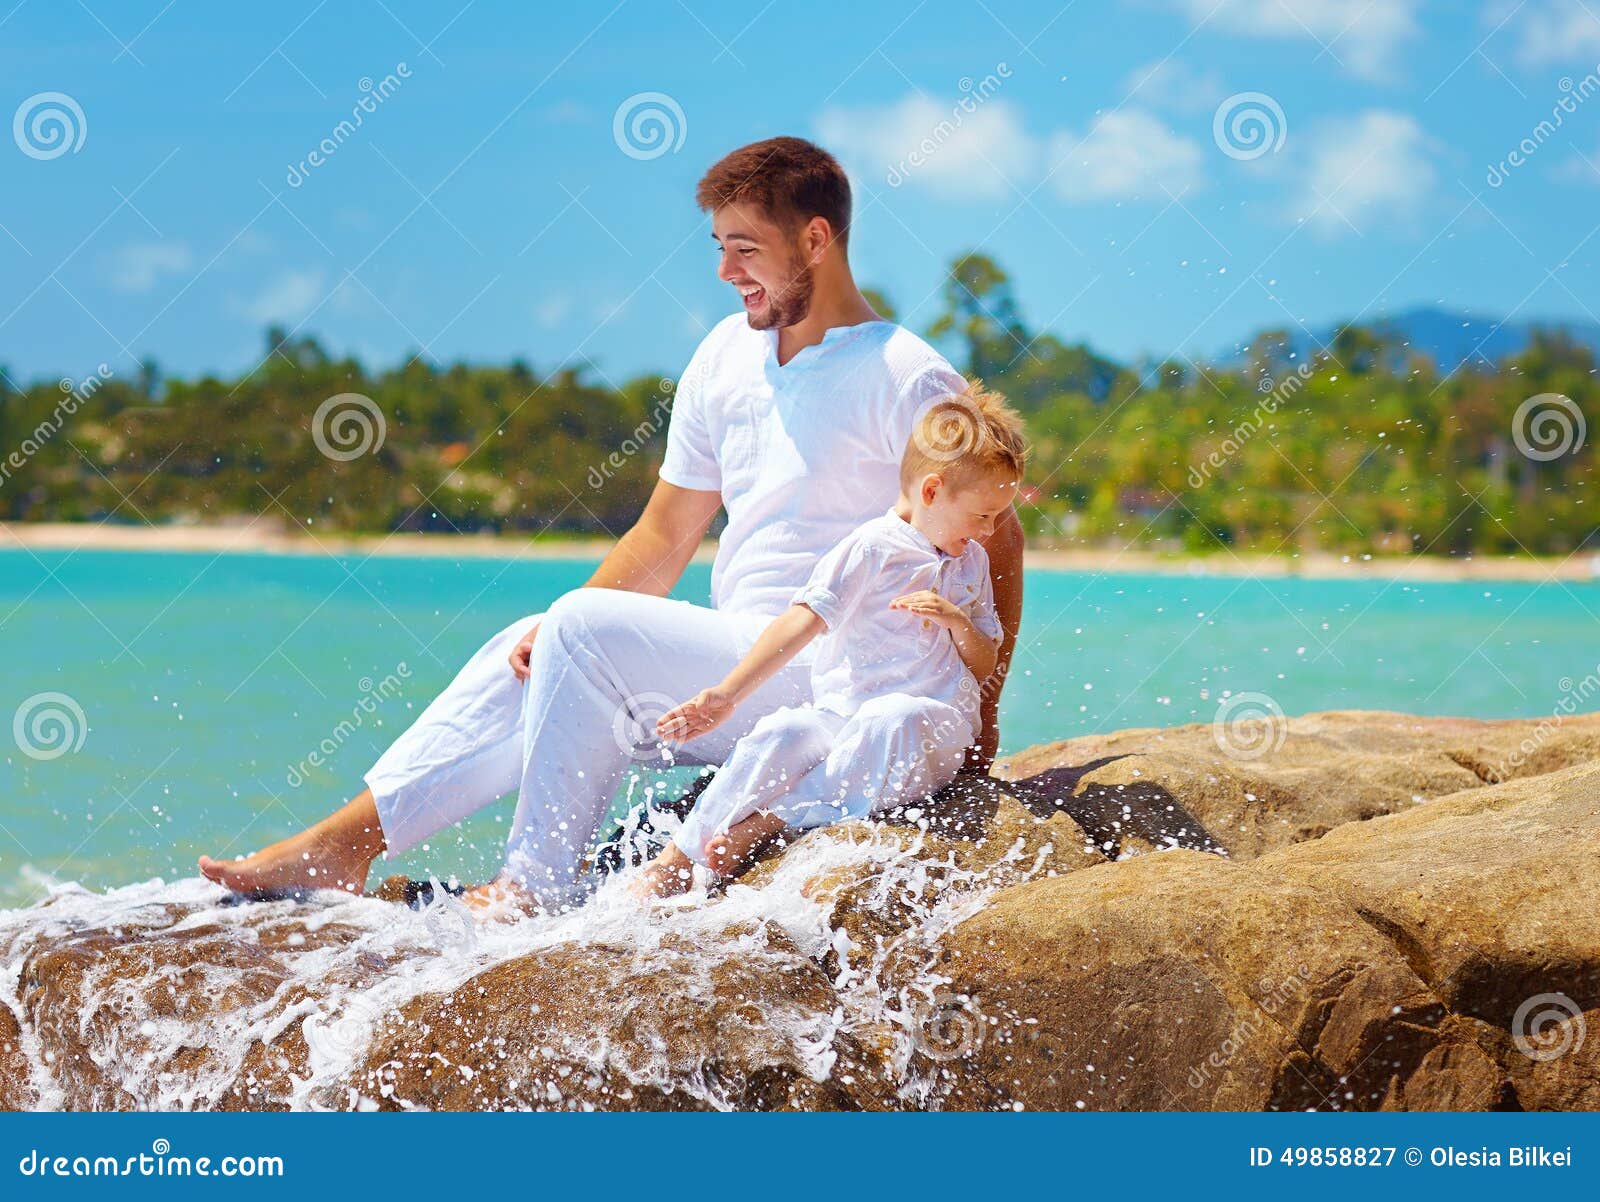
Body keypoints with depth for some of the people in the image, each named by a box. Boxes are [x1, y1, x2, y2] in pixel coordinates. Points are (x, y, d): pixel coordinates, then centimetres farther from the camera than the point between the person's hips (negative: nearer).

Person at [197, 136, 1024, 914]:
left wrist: (979, 713, -17)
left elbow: (997, 539, -9)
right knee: (531, 648, 0)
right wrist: (560, 636, 0)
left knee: (588, 627, -22)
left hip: (822, 679, -8)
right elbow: (664, 538, 15)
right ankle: (343, 846, -3)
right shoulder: (728, 354, 12)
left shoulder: (904, 380, -11)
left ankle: (536, 885, -16)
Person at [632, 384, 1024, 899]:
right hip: (842, 715, -1)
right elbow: (801, 622, -8)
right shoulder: (870, 549, 0)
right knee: (779, 735, -33)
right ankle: (673, 864, -27)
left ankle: (770, 821, -32)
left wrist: (959, 623, -4)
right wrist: (726, 695, -16)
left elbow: (985, 667, 19)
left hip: (935, 727, 2)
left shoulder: (971, 563, 17)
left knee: (892, 721, -37)